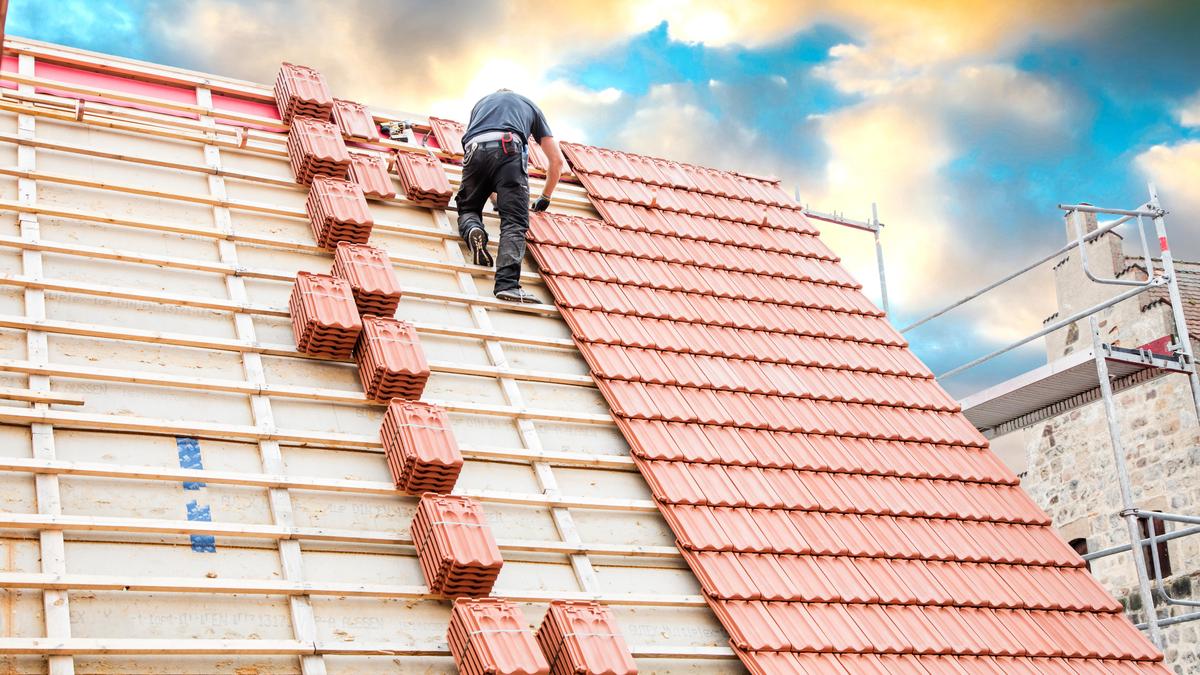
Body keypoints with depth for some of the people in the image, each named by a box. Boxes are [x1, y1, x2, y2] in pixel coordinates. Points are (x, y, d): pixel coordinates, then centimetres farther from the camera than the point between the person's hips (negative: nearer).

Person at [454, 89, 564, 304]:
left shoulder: (482, 101, 42)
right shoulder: (530, 105, 37)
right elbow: (557, 160, 33)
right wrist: (545, 198, 46)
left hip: (474, 149, 2)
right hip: (509, 149, -2)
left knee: (468, 208, 23)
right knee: (514, 223, -9)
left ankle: (473, 230, -12)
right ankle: (507, 284, -31)